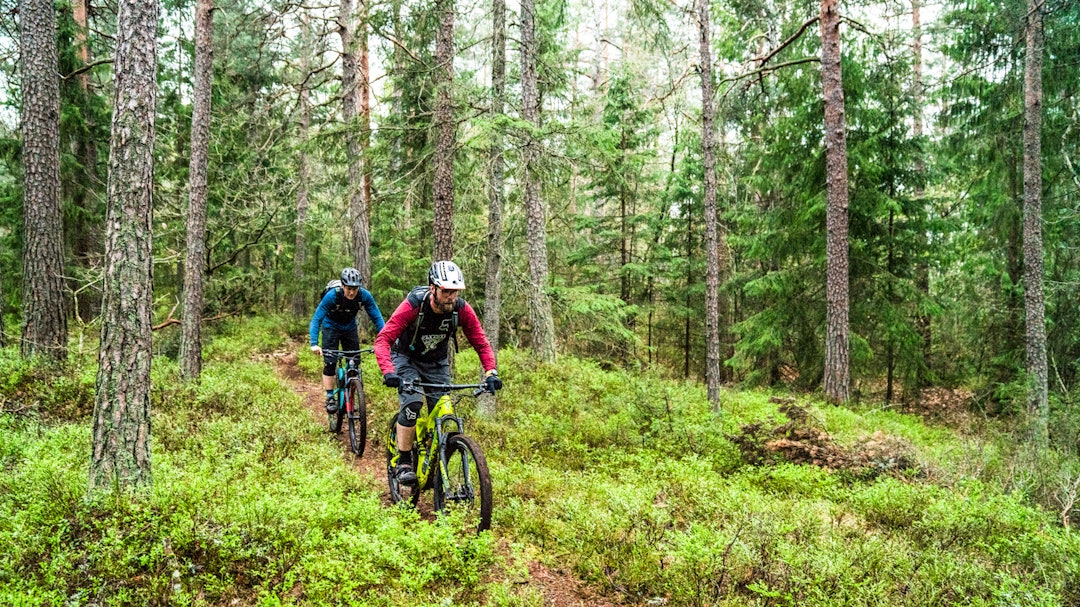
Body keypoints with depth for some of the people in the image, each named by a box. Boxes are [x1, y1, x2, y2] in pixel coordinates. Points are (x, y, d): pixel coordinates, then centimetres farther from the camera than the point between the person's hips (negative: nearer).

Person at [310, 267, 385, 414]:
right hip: (331, 327, -3)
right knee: (329, 363, -12)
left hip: (350, 328, 3)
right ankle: (330, 398, 0)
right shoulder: (332, 296, -33)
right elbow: (316, 319, -33)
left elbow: (377, 317, -22)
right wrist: (314, 344, -44)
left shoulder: (364, 296, -27)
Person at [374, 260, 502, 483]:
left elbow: (481, 343, -15)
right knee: (411, 405, -25)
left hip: (437, 363, 3)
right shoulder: (413, 305, -32)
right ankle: (403, 463, -10)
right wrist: (388, 371, -51)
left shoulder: (462, 309, -23)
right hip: (406, 358, -3)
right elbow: (383, 339, -36)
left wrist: (491, 372, -31)